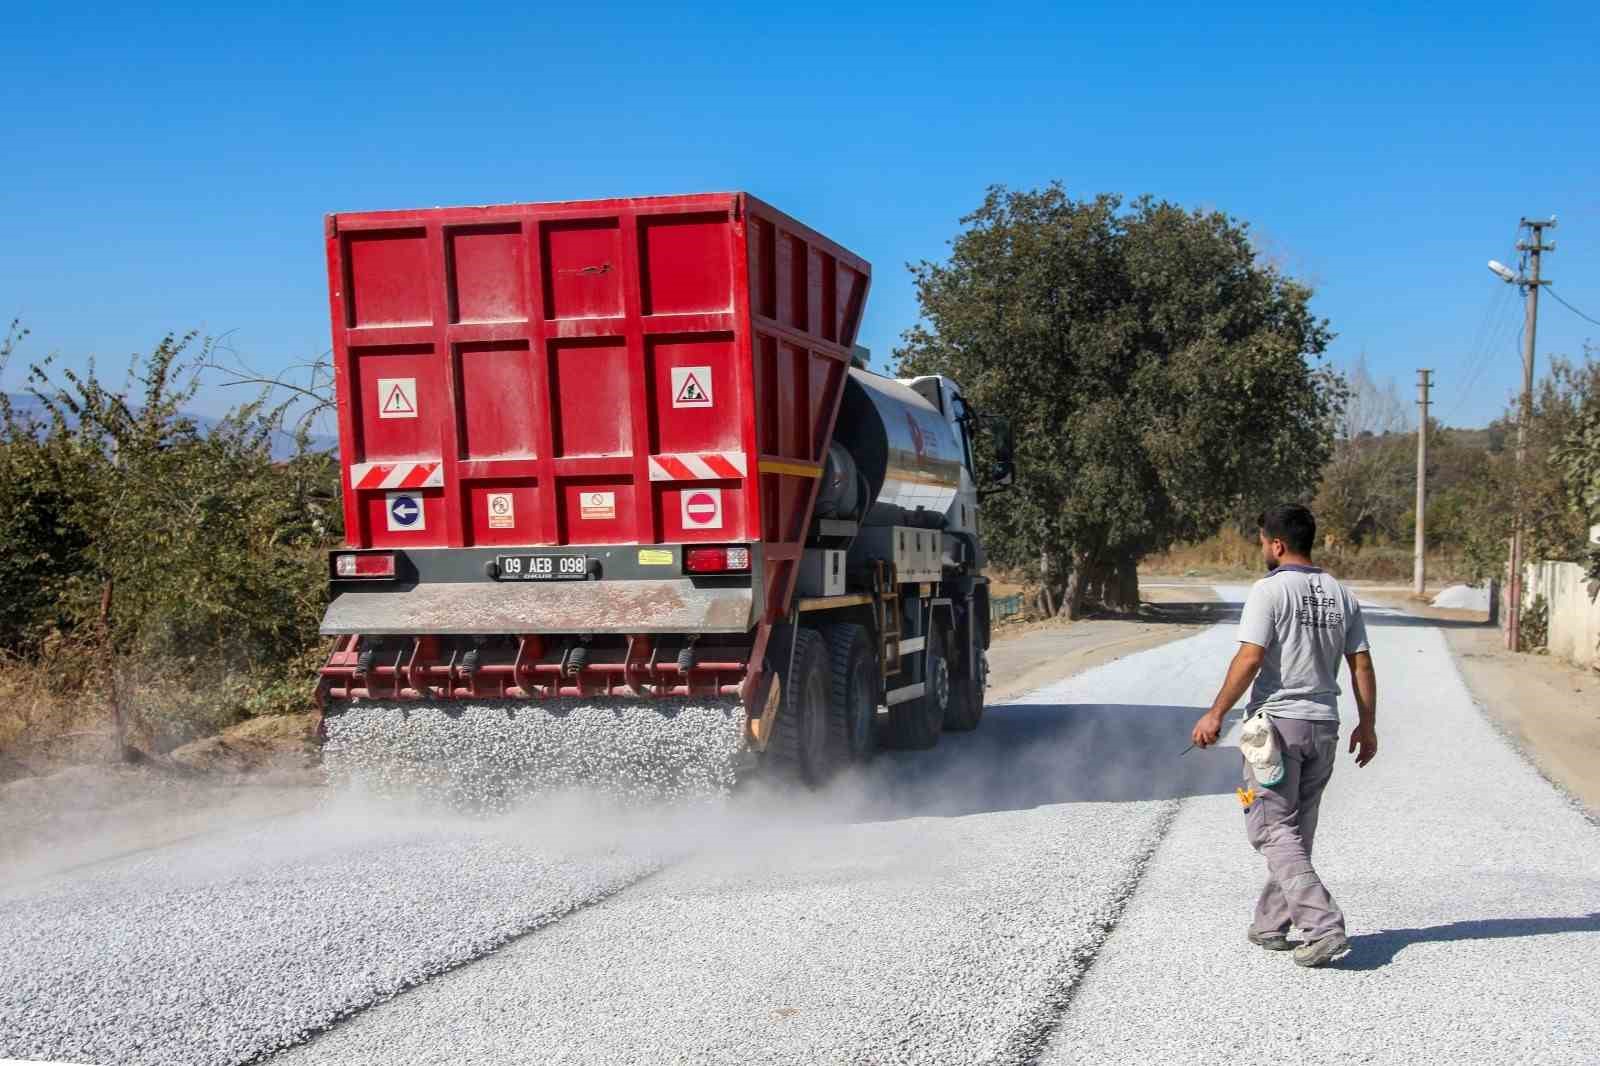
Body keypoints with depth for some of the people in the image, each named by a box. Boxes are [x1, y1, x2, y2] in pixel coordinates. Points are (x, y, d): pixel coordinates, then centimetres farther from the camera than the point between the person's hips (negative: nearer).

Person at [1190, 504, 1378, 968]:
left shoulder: (1270, 590, -10)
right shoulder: (1341, 595, 9)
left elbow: (1250, 658, -17)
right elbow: (1362, 665, 10)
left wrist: (1215, 714, -11)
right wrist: (1367, 725, 17)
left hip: (1278, 721, -7)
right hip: (1324, 726, 7)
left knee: (1274, 830, -3)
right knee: (1296, 831, 14)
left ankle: (1323, 926, -14)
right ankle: (1271, 925, 22)